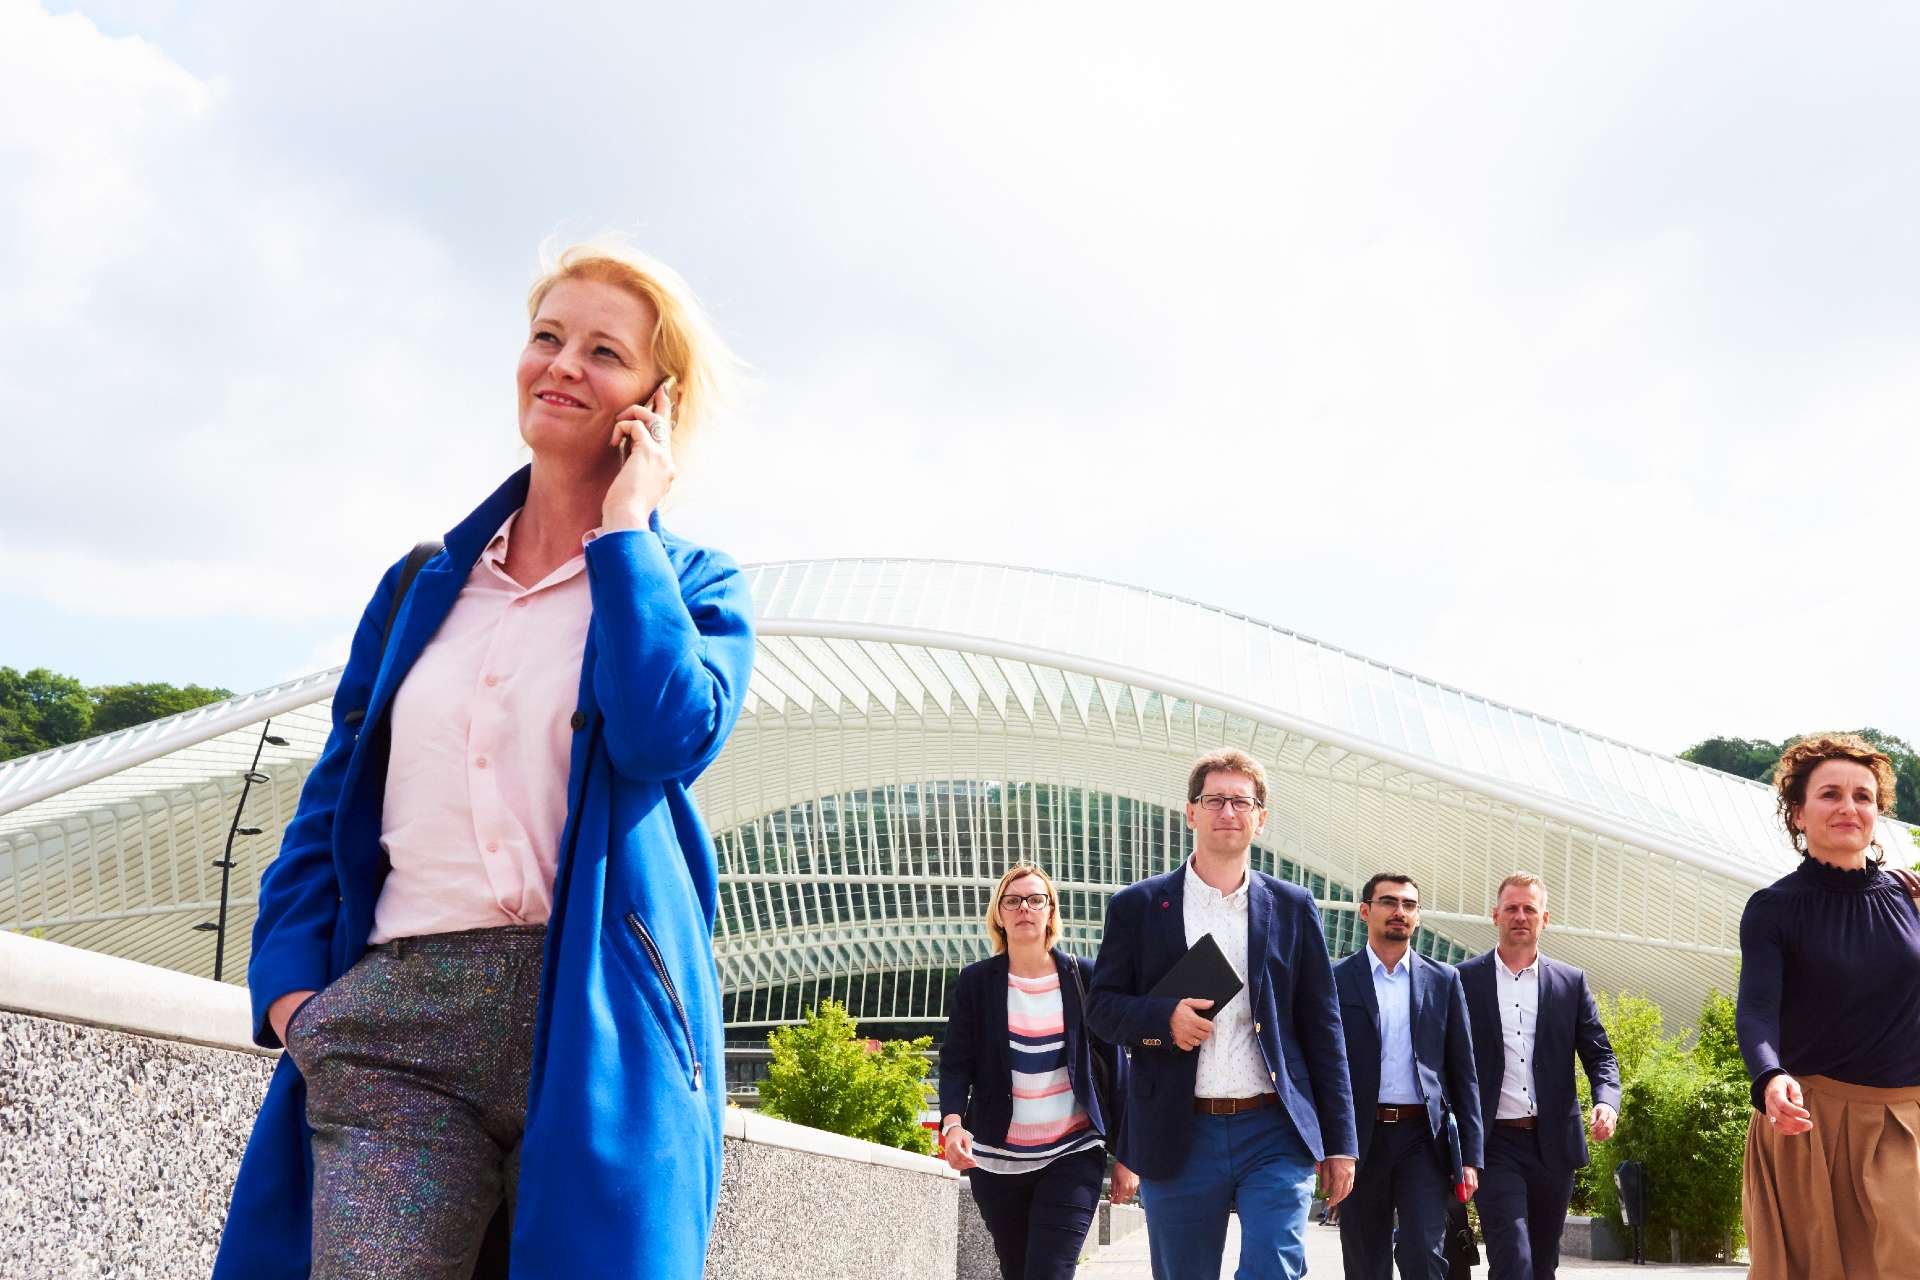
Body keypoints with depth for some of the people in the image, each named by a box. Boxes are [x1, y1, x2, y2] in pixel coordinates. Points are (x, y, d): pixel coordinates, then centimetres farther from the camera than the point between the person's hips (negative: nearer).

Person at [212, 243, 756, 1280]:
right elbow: (334, 798, 18)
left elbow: (668, 736, -13)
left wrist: (624, 531, -3)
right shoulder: (422, 586, 19)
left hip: (596, 1024, -2)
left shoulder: (690, 584, 9)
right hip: (396, 1023, 2)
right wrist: (289, 982, 3)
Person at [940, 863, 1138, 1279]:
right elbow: (955, 1064, -3)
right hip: (997, 1159, 2)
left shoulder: (1083, 977, 0)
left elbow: (1114, 1064, 3)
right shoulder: (975, 982, 2)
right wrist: (953, 1123, -22)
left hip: (1073, 1155, -2)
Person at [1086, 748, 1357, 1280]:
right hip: (1180, 1137, 0)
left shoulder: (1294, 909, 8)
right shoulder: (1138, 906, 4)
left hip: (1274, 1134, 0)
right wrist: (1164, 1017, -16)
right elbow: (1100, 1007, 6)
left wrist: (1339, 1143, 6)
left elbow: (1322, 1028, 8)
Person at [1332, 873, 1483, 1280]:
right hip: (1361, 1139, 0)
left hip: (1423, 1139, 1)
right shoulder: (1336, 980, 3)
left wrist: (1471, 1155, 3)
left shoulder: (1443, 980, 9)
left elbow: (1463, 1073, 9)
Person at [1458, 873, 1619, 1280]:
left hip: (1553, 1143, 3)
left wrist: (1607, 1102, -12)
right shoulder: (1464, 980, 2)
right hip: (1495, 1143, -3)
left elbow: (1599, 1056, 9)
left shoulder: (1570, 982, 9)